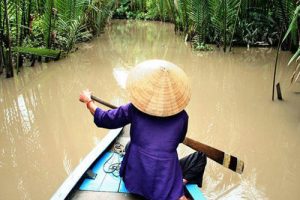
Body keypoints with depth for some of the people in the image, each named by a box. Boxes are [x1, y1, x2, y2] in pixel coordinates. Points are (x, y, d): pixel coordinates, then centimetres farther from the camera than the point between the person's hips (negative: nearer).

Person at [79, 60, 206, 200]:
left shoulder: (134, 109, -7)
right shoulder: (181, 116, -4)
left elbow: (103, 120, 5)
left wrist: (88, 101, 22)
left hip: (133, 179, 3)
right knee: (200, 156, 18)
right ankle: (180, 185, 1)